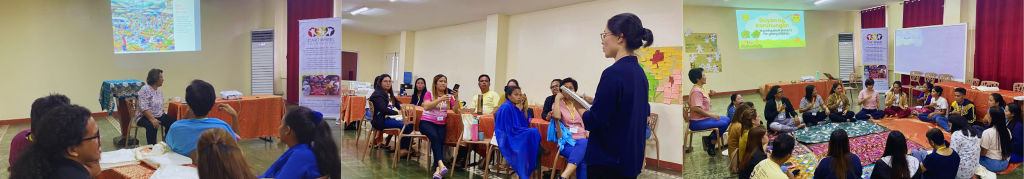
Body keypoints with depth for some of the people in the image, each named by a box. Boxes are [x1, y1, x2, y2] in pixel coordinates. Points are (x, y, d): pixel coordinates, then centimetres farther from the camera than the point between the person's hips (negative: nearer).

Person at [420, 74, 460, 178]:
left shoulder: (449, 96, 13)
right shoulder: (429, 93, 5)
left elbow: (456, 110, 5)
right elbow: (426, 106, -12)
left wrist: (456, 99, -11)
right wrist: (440, 99, -19)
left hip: (441, 124, 3)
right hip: (426, 122, -2)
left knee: (440, 141, -27)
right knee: (435, 137, -33)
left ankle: (437, 169, -41)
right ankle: (441, 164, -47)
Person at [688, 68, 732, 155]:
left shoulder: (701, 89, 13)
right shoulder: (696, 91, -20)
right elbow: (696, 108, -28)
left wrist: (710, 95, 6)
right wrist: (710, 115, -21)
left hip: (705, 118, 11)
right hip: (697, 122, -11)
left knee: (727, 120, 11)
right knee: (723, 124, -18)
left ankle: (709, 139, 10)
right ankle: (711, 148, -6)